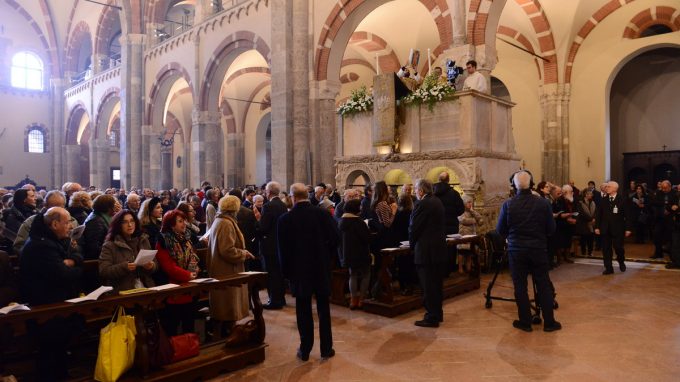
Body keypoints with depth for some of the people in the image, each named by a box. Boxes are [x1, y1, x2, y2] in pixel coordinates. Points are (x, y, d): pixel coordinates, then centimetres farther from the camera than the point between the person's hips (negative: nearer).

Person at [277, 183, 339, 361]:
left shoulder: (285, 219, -8)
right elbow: (335, 237, -9)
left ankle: (305, 350, 18)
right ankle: (326, 349, 20)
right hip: (322, 268, 1)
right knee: (323, 310, 12)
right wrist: (327, 256, 6)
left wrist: (286, 271, 5)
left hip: (299, 270, -1)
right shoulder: (322, 213, -7)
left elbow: (283, 248, -5)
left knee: (303, 311, 10)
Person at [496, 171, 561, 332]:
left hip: (516, 251, -1)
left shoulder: (508, 205, -10)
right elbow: (551, 229, -2)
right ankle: (549, 322, 18)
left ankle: (525, 322, 14)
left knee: (520, 286, 7)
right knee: (544, 285, 11)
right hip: (538, 250, 1)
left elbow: (500, 230, -1)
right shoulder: (543, 203, -8)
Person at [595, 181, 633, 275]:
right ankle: (608, 268, 12)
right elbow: (599, 214, 8)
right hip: (605, 229, 3)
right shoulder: (604, 200, 7)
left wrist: (628, 228, -8)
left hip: (618, 229, -3)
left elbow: (628, 215, -4)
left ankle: (621, 262, 29)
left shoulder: (623, 199, -3)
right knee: (606, 249, 4)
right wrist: (597, 227, 2)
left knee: (618, 247, -1)